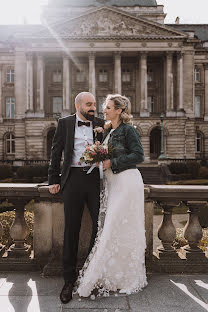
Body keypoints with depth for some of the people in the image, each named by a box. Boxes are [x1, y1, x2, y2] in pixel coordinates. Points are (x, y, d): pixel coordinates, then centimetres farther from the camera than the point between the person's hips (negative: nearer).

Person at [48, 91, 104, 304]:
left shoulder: (101, 124, 11)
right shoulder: (65, 123, 8)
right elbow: (56, 153, 8)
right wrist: (53, 180, 3)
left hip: (95, 178, 2)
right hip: (73, 179, -1)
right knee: (71, 229, 2)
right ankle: (69, 280, 13)